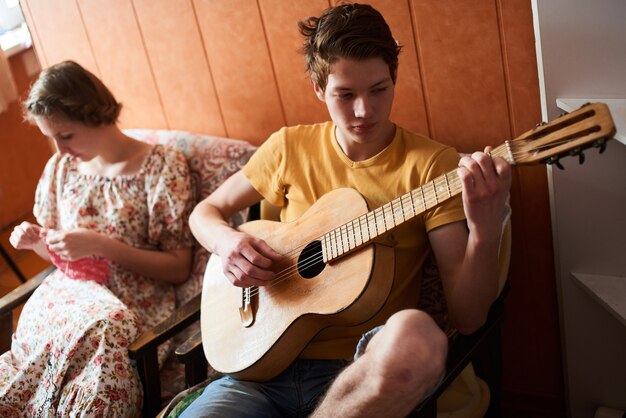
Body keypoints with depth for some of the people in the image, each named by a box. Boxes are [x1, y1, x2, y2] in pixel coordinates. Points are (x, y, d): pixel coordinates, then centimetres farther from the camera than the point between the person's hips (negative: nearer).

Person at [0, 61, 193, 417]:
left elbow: (180, 268, -8)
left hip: (134, 305, -4)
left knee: (96, 332, -35)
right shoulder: (61, 167, 8)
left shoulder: (162, 166, -8)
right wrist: (37, 242, -3)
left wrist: (102, 245, -18)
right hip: (69, 293, 4)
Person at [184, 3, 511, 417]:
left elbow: (467, 318, -7)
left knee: (417, 338, -37)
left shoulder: (432, 164, -4)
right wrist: (227, 242, -5)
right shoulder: (290, 147, 6)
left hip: (364, 370, 0)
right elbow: (205, 212, 18)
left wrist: (486, 233, -27)